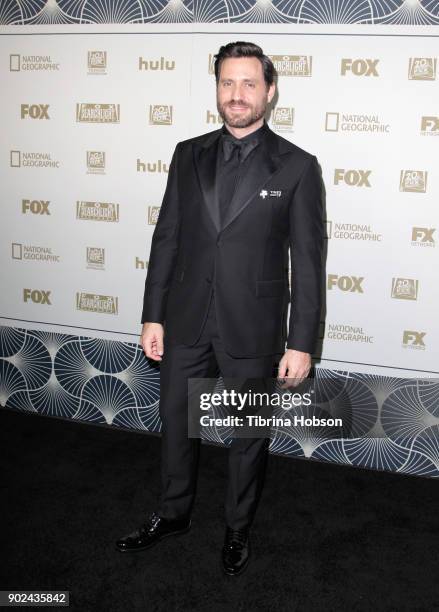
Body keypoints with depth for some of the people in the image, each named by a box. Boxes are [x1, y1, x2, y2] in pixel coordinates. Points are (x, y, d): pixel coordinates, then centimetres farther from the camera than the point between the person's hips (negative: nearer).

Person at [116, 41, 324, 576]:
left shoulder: (297, 167, -6)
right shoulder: (188, 155, 4)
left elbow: (307, 262, -7)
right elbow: (166, 238, 5)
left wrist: (301, 344, -9)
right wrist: (153, 315, 3)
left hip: (252, 331, -3)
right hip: (186, 322, 4)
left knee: (248, 435, 14)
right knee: (175, 423, 18)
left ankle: (238, 528, 39)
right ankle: (173, 514, 43)